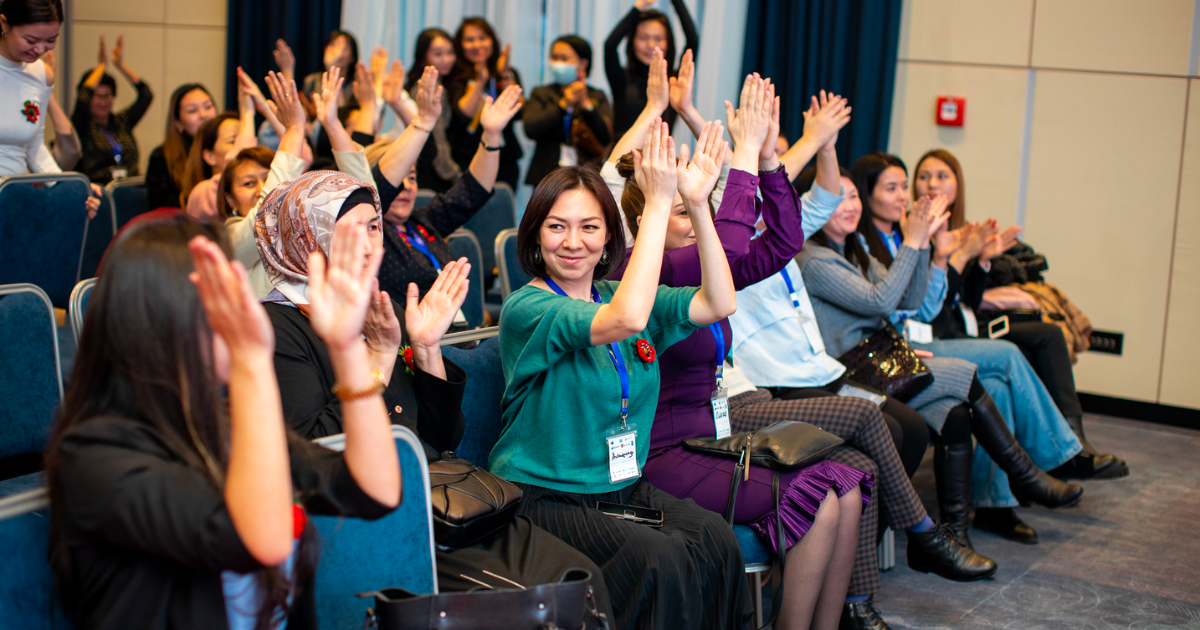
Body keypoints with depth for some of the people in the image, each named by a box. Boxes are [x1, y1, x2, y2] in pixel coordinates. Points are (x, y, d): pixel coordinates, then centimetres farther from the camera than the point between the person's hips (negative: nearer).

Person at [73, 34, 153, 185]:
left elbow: (146, 95, 14)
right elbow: (82, 98, -11)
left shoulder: (122, 121, 21)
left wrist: (121, 65, 12)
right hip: (98, 188, -4)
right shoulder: (82, 126, 9)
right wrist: (102, 65, 1)